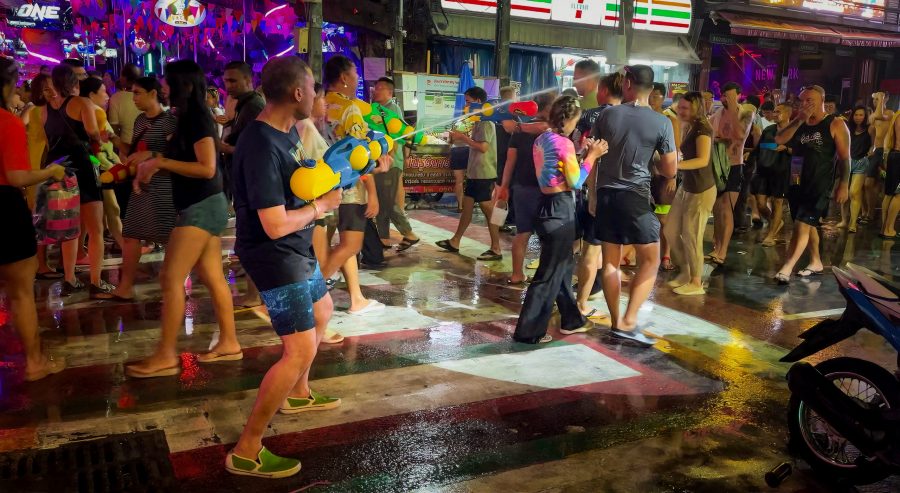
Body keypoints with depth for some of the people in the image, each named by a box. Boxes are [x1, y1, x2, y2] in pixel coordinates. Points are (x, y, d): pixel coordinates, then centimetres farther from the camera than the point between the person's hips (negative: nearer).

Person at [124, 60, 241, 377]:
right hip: (203, 206, 10)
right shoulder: (190, 119, 14)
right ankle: (229, 343, 19)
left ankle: (166, 356, -3)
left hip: (202, 207, -10)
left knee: (171, 279, -8)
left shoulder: (198, 119, -14)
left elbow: (207, 168, -22)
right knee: (213, 278, 12)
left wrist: (160, 162, -18)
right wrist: (153, 159, 11)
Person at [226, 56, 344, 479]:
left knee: (322, 311, 28)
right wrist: (322, 205, -16)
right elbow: (276, 225, -30)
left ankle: (298, 395, 47)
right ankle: (246, 451, -2)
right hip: (274, 254, -10)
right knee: (301, 350, -12)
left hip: (295, 249, 10)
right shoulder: (261, 146, -28)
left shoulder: (288, 130, 2)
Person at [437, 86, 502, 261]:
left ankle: (496, 249, 1)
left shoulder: (486, 121, -16)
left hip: (484, 173, -10)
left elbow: (483, 147, -23)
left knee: (488, 210, -5)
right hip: (475, 172, 10)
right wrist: (462, 137, 6)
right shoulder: (479, 120, 14)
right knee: (467, 205, 15)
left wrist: (464, 137, -15)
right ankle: (455, 242, 25)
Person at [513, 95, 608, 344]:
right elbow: (576, 182, -16)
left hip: (547, 204, 9)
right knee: (550, 271, -1)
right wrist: (592, 156, -7)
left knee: (565, 264, 21)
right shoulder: (564, 143, -16)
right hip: (560, 208, -9)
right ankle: (528, 331, 4)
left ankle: (571, 320, 33)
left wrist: (581, 154, 14)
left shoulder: (542, 139, 10)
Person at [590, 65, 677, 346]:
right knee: (650, 260, 7)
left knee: (610, 261, 9)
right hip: (635, 196, -3)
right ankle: (628, 322, -3)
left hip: (605, 194, 3)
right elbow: (670, 171, -2)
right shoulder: (661, 123, -5)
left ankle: (616, 322, 15)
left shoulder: (607, 115, 1)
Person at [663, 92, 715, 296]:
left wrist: (674, 164, -33)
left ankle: (696, 283, 14)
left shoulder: (702, 128, -14)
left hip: (701, 190, -9)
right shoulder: (689, 128, 13)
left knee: (691, 236, 0)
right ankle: (685, 272, 27)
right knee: (671, 230, 11)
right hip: (686, 187, 9)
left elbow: (703, 160, -27)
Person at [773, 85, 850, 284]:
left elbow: (844, 157, -6)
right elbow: (779, 140, -5)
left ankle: (786, 269, -20)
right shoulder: (799, 124, 11)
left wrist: (844, 185, -12)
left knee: (802, 224, -15)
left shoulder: (835, 124, -4)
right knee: (808, 224, 16)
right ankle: (816, 263, 31)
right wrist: (799, 120, -13)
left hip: (820, 185, -6)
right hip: (797, 182, 7)